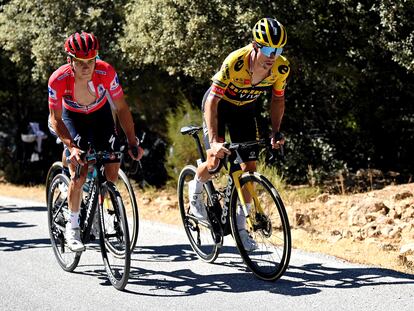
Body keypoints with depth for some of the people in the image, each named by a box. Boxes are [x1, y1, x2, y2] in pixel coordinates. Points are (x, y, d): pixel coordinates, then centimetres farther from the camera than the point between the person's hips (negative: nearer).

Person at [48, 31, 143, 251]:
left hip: (100, 114, 2)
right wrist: (71, 146, -37)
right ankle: (72, 226, 0)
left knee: (112, 174, -7)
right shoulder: (58, 80, -33)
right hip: (72, 116, -2)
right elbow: (56, 119, -24)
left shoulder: (106, 72, -31)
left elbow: (121, 109, -19)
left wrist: (133, 143, -23)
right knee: (79, 174, -17)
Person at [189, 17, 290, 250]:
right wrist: (214, 141, -44)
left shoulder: (281, 68, -24)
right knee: (214, 162, -17)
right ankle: (196, 190, 19)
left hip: (244, 109, 4)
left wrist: (276, 132, -17)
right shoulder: (236, 62, -38)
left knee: (250, 166, -4)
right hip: (219, 104, -4)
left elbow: (278, 99, -5)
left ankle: (241, 227, 7)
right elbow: (212, 101, -36)